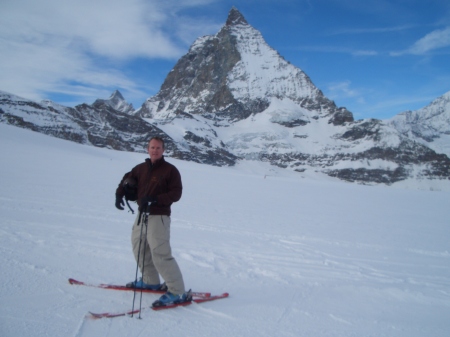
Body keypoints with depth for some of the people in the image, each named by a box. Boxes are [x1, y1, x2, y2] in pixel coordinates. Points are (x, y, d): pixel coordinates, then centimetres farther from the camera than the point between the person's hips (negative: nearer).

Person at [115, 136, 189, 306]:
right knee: (139, 248, 18)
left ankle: (178, 292, -7)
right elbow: (127, 180, 23)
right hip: (142, 215, 8)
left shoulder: (170, 170, -8)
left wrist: (154, 200, -24)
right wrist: (119, 194, 6)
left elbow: (176, 193, -14)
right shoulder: (141, 168, 9)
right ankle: (151, 281, 36)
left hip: (159, 216, -8)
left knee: (160, 254, -14)